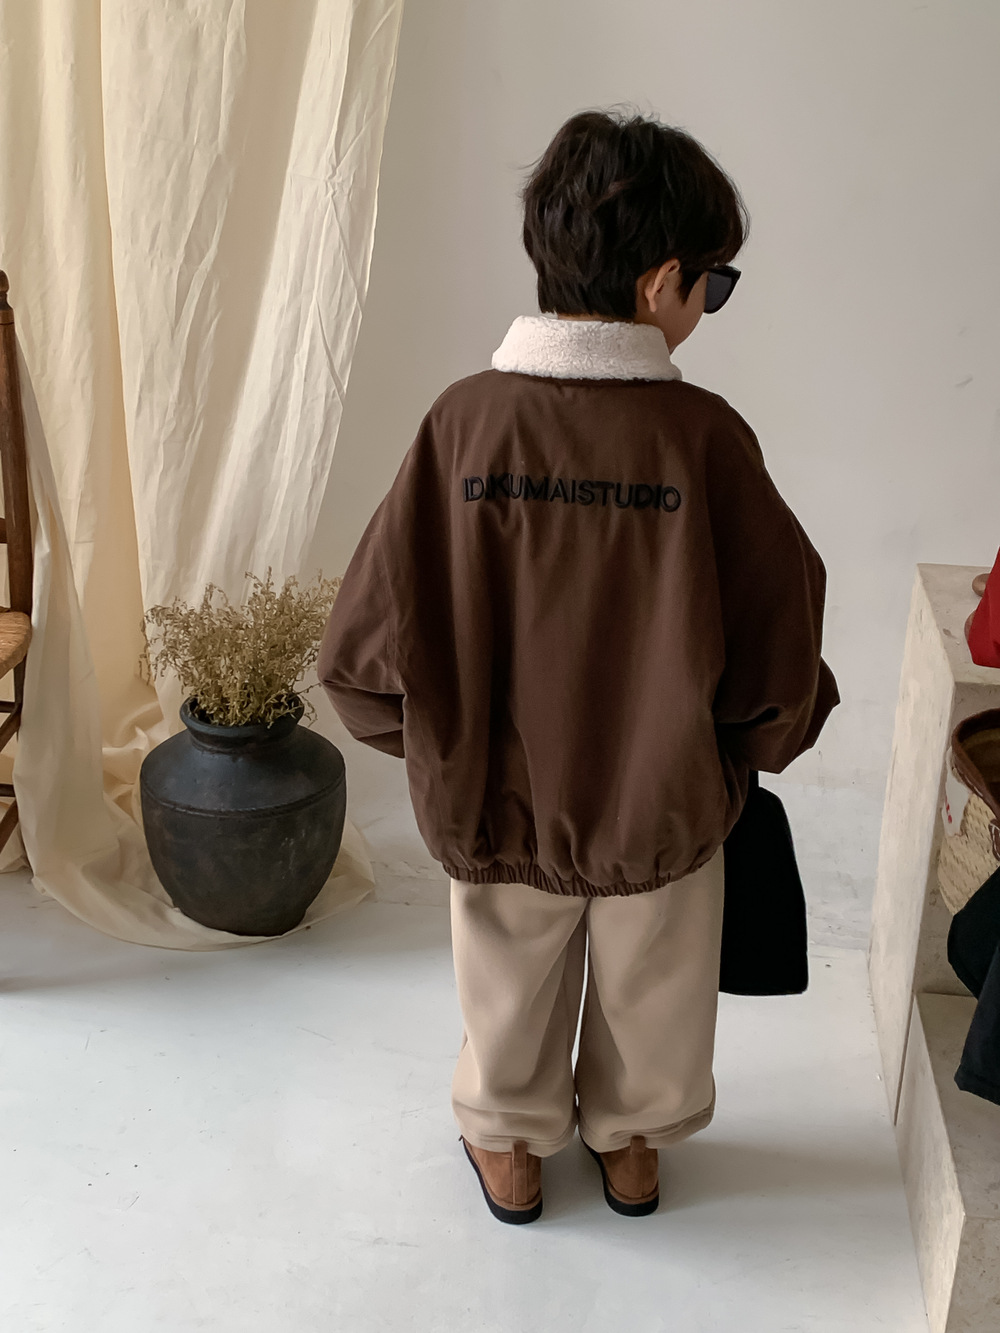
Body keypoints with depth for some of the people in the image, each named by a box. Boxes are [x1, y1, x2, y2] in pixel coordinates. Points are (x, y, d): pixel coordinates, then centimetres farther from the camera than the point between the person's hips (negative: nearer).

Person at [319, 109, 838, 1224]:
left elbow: (368, 650, -16)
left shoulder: (465, 420, -17)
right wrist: (750, 748, 6)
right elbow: (779, 648, -16)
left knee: (510, 990, 27)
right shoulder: (702, 436, -21)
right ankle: (631, 1144, 51)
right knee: (650, 999, 28)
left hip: (497, 807, 1)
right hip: (665, 811, 0)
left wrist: (447, 746, 4)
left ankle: (510, 1146, 51)